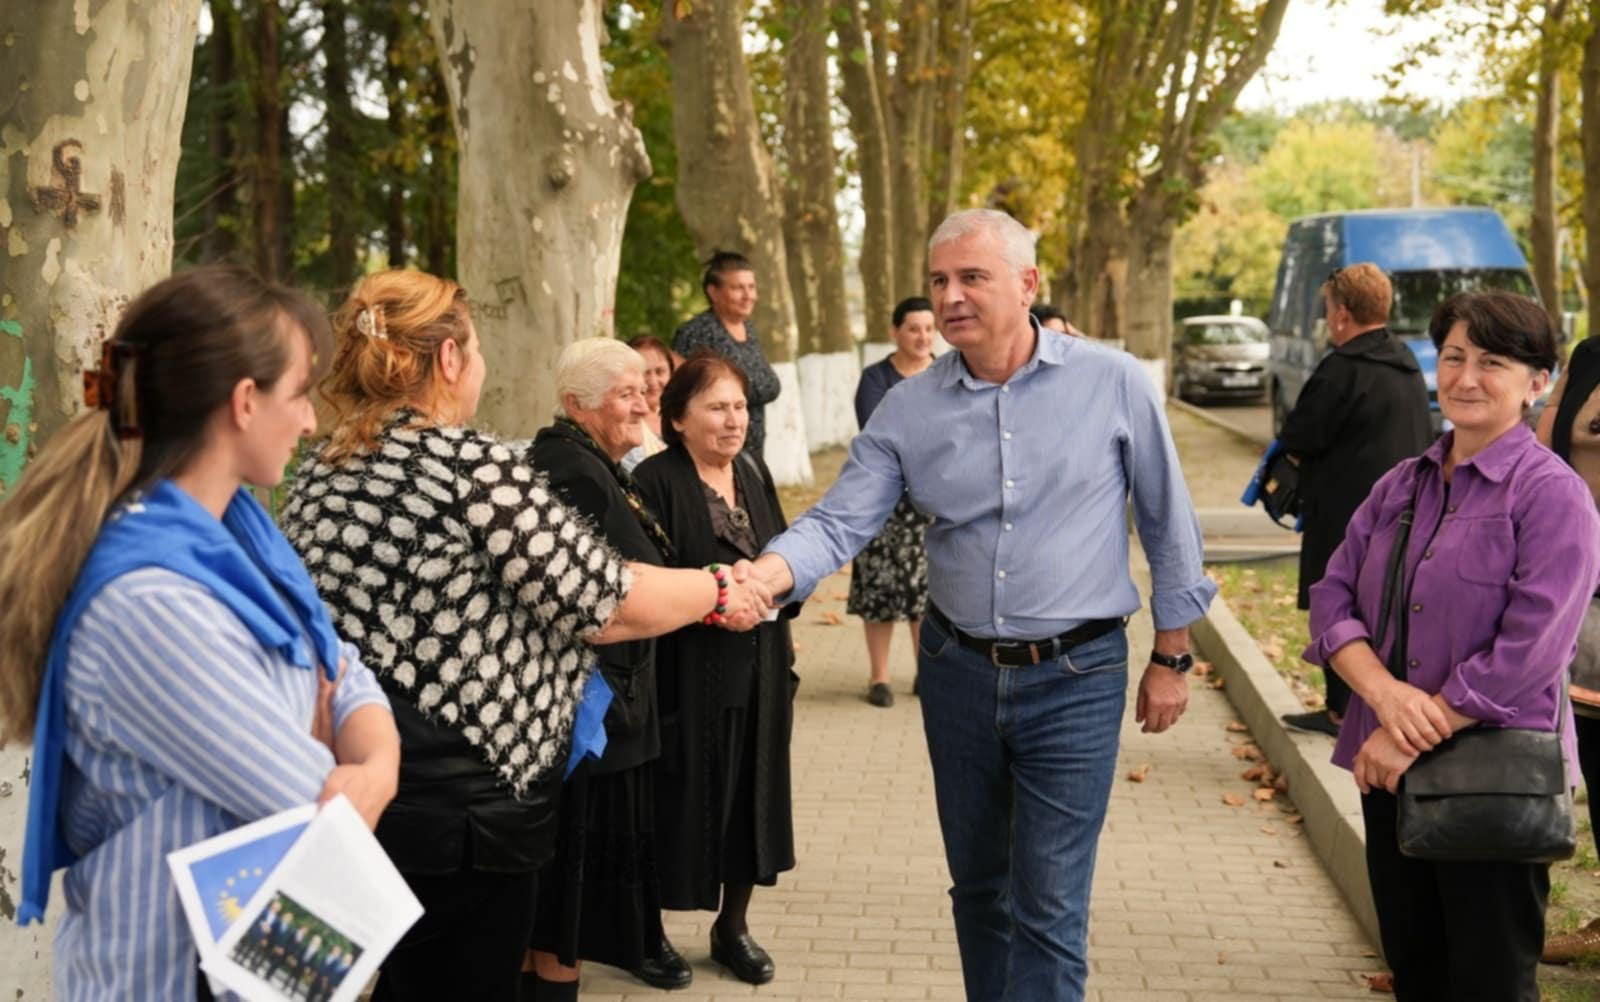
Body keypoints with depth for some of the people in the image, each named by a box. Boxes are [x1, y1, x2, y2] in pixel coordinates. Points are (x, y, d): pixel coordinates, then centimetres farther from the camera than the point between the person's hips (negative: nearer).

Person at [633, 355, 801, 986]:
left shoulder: (753, 474, 12)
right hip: (688, 675, -6)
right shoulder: (656, 481, -11)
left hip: (758, 671, 6)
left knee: (751, 792, 11)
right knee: (685, 798, 0)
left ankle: (734, 924, 26)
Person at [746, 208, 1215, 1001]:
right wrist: (757, 578, -27)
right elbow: (839, 523, -7)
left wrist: (1171, 658, 3)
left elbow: (1167, 525, 0)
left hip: (1075, 676, -3)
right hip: (957, 670, 4)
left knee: (1047, 905, -3)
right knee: (978, 887, 17)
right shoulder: (908, 409, -1)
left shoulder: (1113, 384, -8)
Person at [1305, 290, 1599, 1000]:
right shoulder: (1400, 486, 10)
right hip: (1390, 770, 6)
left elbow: (1527, 653, -19)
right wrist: (1385, 693, -16)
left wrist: (1415, 738, -18)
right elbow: (1332, 598, 3)